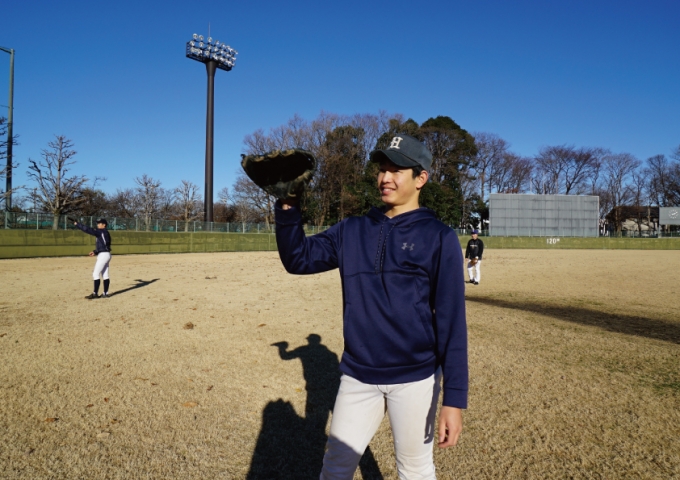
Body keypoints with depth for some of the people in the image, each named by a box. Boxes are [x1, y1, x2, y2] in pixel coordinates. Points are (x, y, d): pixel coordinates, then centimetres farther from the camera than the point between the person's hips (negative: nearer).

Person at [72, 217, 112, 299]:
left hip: (103, 255, -10)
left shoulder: (101, 231, -11)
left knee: (96, 274, -6)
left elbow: (88, 230, -20)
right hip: (106, 255, 10)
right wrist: (95, 252, 17)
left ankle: (95, 293, -4)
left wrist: (77, 224, -13)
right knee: (105, 275, 10)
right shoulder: (105, 233, 18)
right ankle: (105, 293, 13)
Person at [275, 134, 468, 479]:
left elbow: (451, 322, -11)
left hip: (414, 379, -3)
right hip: (357, 377, 4)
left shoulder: (438, 238, -8)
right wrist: (288, 207, -12)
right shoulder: (351, 231, 5)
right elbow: (298, 259, 3)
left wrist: (454, 399, -13)